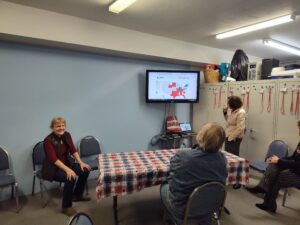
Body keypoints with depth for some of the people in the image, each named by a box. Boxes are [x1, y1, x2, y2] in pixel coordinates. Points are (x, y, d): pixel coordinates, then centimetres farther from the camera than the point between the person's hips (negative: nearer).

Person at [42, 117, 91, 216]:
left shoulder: (67, 135, -4)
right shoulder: (48, 140, -22)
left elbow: (73, 150, -1)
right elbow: (54, 159, -28)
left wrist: (81, 163, -14)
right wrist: (67, 170, -38)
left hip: (66, 163, 7)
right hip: (53, 168, -7)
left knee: (85, 170, -9)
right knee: (71, 178, -30)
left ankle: (77, 195, 13)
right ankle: (66, 207, -11)